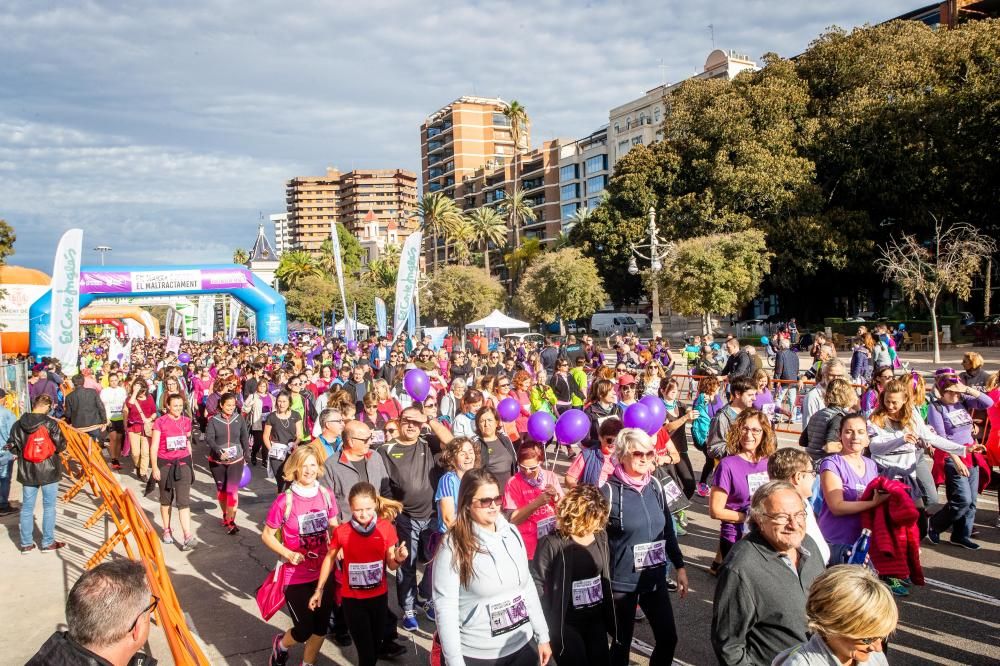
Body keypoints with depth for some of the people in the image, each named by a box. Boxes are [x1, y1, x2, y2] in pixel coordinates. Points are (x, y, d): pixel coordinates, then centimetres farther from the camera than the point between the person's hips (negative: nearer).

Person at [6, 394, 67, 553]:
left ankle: (26, 544, 20)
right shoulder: (51, 423, -13)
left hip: (27, 473, 3)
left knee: (27, 508, 13)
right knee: (49, 507, 7)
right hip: (49, 471, -3)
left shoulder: (18, 425, -3)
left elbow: (12, 447, 1)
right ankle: (48, 543, 13)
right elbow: (61, 446, -11)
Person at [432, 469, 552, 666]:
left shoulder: (511, 532, 0)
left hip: (521, 646, 5)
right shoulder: (453, 546, -17)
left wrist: (542, 635, 10)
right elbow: (446, 609, -17)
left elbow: (527, 585, 8)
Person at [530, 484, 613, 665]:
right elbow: (537, 582, -17)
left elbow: (606, 575, 9)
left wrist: (609, 614, 9)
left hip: (597, 619, 6)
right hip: (566, 623, -6)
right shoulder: (552, 543, -21)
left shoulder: (601, 536, -1)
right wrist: (547, 624, -16)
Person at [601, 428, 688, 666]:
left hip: (655, 578, 5)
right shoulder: (609, 490, -15)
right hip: (622, 582, -5)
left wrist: (680, 566, 12)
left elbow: (668, 530, 12)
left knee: (668, 638, 10)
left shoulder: (655, 486, 2)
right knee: (622, 643, 10)